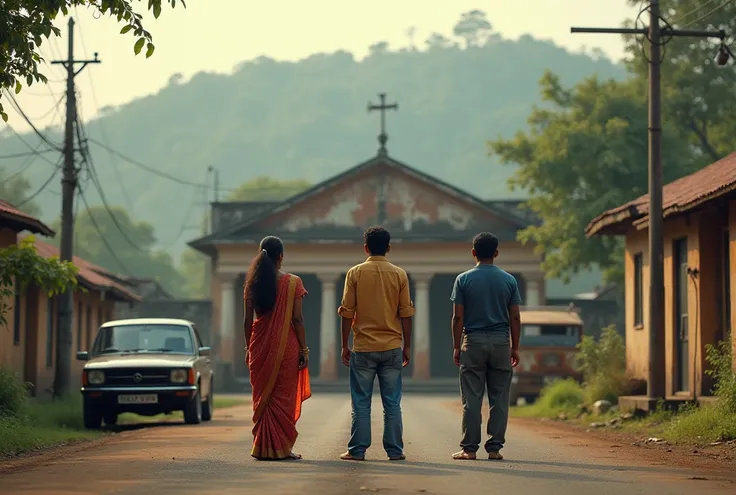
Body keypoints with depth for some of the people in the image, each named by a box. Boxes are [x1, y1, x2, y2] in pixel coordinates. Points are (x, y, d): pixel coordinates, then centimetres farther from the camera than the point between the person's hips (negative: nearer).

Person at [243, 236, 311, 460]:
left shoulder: (252, 283, 2)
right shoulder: (293, 283, -7)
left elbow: (248, 320, 3)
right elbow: (297, 319, -8)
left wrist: (248, 348, 13)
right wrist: (304, 349, -2)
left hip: (260, 347, 3)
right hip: (286, 346, -3)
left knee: (262, 397, 11)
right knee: (284, 398, 3)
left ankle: (262, 447, 10)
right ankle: (281, 448, 3)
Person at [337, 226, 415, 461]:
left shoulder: (355, 273, -2)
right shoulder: (399, 274, 1)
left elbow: (347, 312, -3)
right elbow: (405, 314, 1)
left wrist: (344, 345, 5)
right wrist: (407, 346, 9)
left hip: (363, 347, -1)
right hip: (392, 347, 1)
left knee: (361, 403, 4)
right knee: (392, 403, 6)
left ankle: (357, 450, 4)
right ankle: (394, 450, 7)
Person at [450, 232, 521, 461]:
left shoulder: (464, 279, -1)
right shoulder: (509, 280, 3)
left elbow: (458, 317, -3)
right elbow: (515, 318, 3)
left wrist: (456, 347, 4)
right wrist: (515, 347, 9)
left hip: (473, 341, -1)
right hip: (501, 342, 1)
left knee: (472, 399, 1)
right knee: (499, 399, 5)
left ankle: (469, 448, 1)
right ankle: (495, 448, 4)